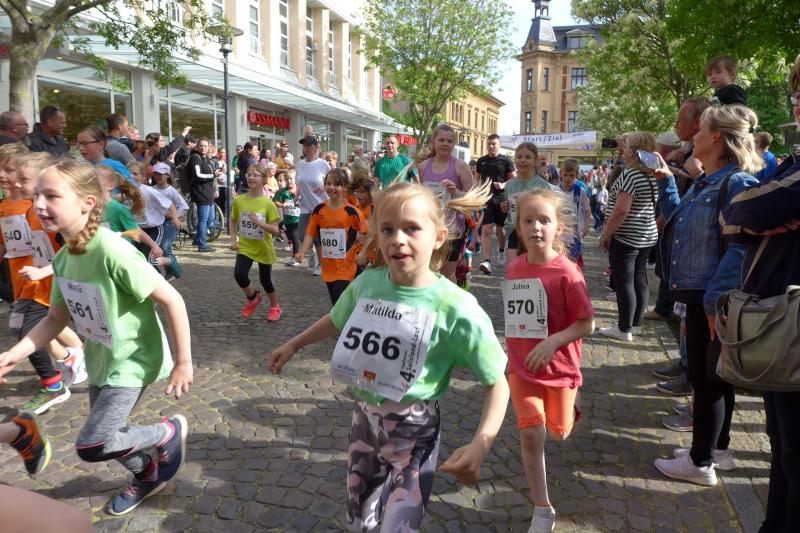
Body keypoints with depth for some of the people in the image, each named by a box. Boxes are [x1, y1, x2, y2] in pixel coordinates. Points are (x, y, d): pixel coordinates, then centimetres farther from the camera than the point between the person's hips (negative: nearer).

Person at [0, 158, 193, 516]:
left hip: (134, 360, -8)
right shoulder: (63, 257, -3)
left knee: (91, 446, -10)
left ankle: (169, 431, 14)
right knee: (106, 436, 20)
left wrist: (183, 362, -22)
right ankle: (148, 476, 47)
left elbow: (172, 300, -27)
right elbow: (56, 319, 7)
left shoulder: (112, 251, -29)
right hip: (101, 360, 8)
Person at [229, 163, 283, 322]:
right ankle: (252, 297, 14)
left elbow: (275, 230, -14)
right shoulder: (238, 200, -5)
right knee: (239, 275, -18)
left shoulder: (268, 203, -14)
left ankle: (275, 306, 37)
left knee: (265, 280, 9)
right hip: (245, 247, 2)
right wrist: (233, 240, -2)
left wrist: (259, 223, -28)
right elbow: (233, 221, 10)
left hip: (263, 248, -2)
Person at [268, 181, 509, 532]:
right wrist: (292, 346, 21)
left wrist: (481, 443, -29)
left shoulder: (455, 308, -24)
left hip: (413, 435, -5)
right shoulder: (366, 283, -10)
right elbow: (337, 320, 12)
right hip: (364, 420, 5)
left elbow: (497, 382, -16)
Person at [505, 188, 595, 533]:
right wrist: (512, 349, 9)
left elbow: (587, 324, -16)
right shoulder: (514, 267, -5)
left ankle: (571, 409, 56)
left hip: (559, 367, -2)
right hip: (521, 367, 2)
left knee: (558, 432, 18)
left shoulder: (567, 272, -19)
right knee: (531, 434, -8)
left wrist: (552, 342, -28)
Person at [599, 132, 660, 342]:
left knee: (624, 283, -2)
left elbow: (621, 210, -24)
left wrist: (606, 234, -15)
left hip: (625, 238, -9)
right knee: (639, 280, 14)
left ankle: (624, 329, 5)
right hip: (647, 236, 9)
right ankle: (636, 324, 24)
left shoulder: (630, 174, -19)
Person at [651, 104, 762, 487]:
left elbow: (740, 247, -25)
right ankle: (717, 448, 36)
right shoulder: (704, 183, 11)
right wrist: (665, 181, 20)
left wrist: (715, 299, -27)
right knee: (713, 375, 19)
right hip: (699, 295, 10)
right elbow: (678, 219, 25)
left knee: (707, 377, 3)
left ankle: (701, 462, 19)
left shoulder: (737, 183, -18)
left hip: (712, 300, -10)